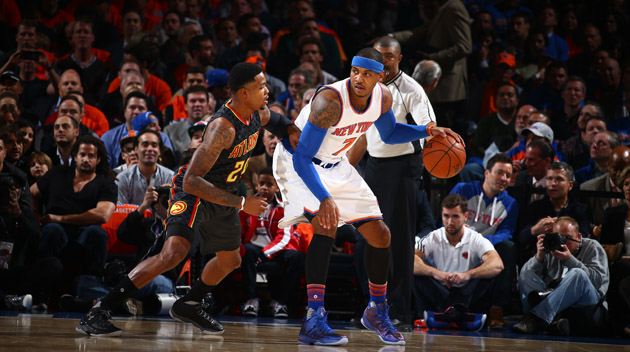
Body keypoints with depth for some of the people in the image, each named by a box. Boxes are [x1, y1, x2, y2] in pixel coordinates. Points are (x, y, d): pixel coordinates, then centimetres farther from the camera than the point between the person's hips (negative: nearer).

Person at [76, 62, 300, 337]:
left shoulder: (257, 114, -6)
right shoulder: (223, 128, -32)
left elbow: (271, 119, 23)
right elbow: (192, 181, -35)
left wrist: (291, 131, 0)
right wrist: (241, 203, -33)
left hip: (223, 194, 9)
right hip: (194, 191, -9)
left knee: (230, 261, 23)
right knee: (173, 253, -28)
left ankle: (188, 306, 47)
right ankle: (97, 314, -28)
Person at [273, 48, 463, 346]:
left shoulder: (383, 97, -12)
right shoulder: (330, 101, -34)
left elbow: (389, 133, 11)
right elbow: (302, 158, -34)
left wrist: (427, 131, -5)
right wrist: (324, 199, -46)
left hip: (335, 166, 7)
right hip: (298, 163, -7)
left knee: (380, 235, 6)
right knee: (326, 225, -31)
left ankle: (377, 311, 29)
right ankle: (314, 320, -32)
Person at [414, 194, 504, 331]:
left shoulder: (477, 240, -2)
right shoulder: (433, 239, 1)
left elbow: (498, 265, -21)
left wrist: (467, 274, -37)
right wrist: (434, 272, -34)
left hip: (467, 297, -1)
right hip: (439, 296, 1)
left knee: (486, 272, -23)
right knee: (417, 270, -24)